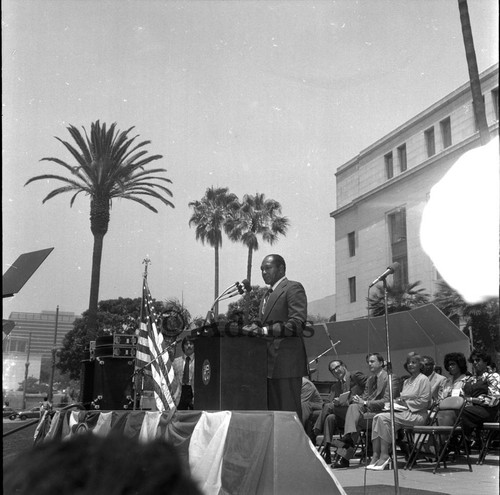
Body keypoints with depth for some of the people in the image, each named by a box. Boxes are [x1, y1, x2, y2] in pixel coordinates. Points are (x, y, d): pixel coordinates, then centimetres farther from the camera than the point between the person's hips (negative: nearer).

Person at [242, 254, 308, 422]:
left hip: (286, 361, -8)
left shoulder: (293, 288, -4)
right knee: (272, 412, 9)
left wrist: (265, 330, -21)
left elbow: (297, 324, -15)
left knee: (289, 411, -7)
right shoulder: (268, 294, 23)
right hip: (270, 363, 8)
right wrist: (253, 327, 1)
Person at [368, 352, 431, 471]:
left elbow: (423, 401, -9)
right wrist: (398, 401, 3)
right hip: (404, 412, 8)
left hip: (416, 415, -8)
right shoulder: (406, 381, 25)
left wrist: (406, 403, -10)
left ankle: (384, 455, -22)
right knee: (377, 417, -18)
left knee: (384, 418, -27)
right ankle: (376, 455, -24)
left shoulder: (423, 379, 0)